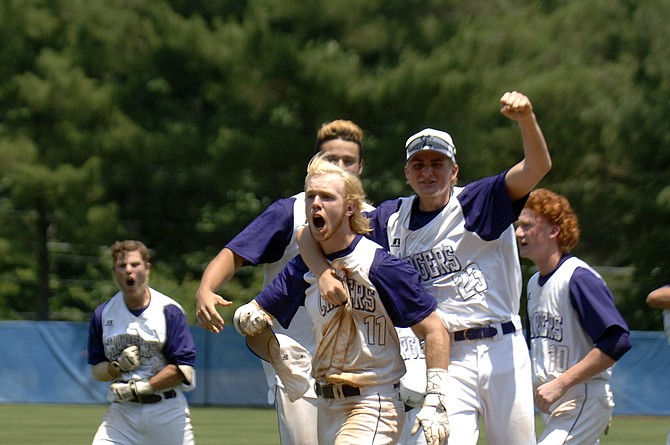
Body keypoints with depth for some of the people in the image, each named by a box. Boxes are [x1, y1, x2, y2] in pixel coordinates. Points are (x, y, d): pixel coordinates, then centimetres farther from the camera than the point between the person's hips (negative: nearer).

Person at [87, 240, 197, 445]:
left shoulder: (169, 311, -6)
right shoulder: (103, 314, 5)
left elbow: (184, 369, -11)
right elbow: (97, 370, 11)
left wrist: (140, 388, -15)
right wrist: (118, 367, -11)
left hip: (168, 411, -2)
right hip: (122, 411, 2)